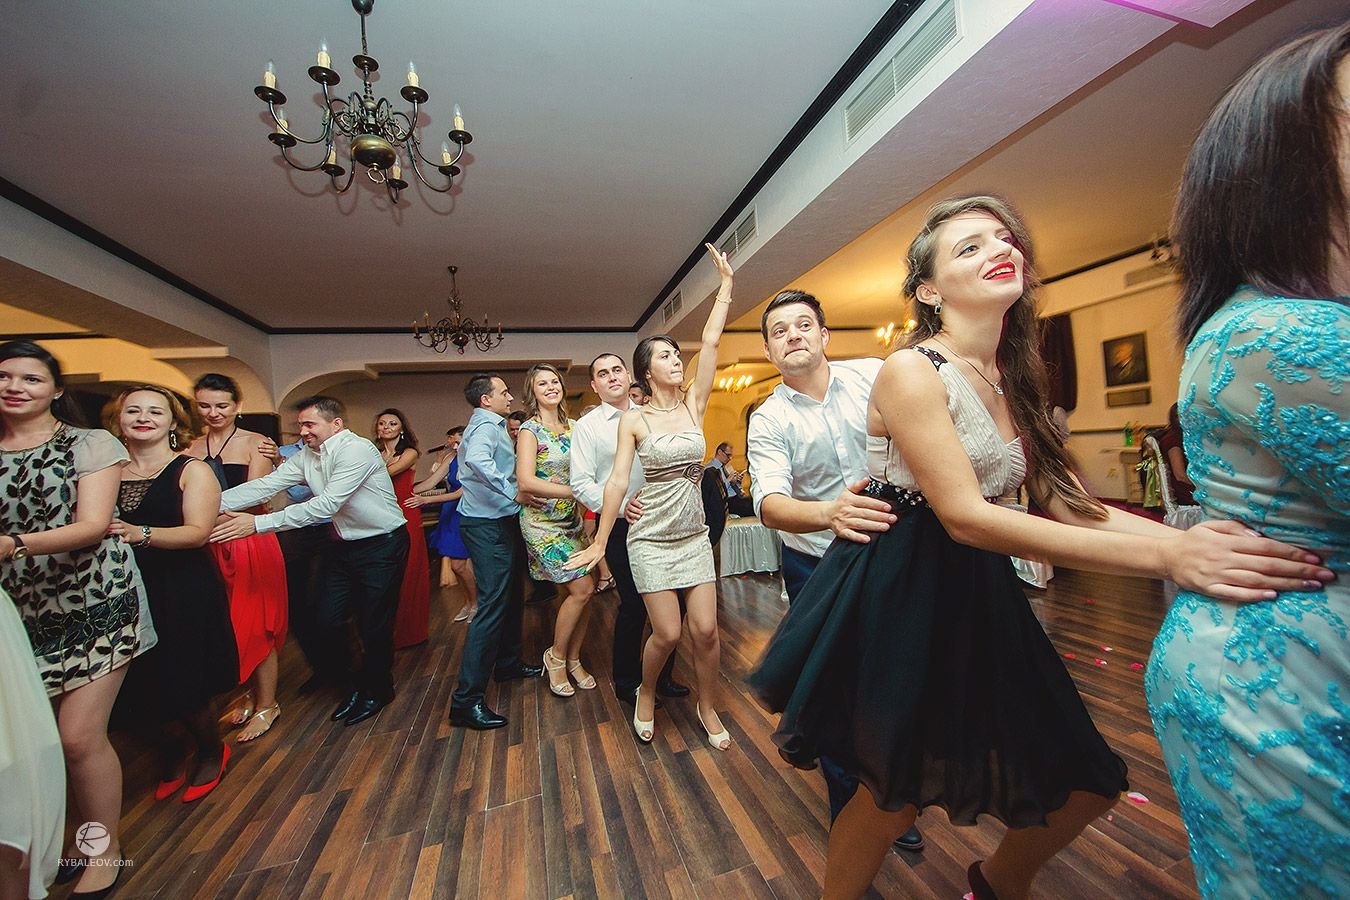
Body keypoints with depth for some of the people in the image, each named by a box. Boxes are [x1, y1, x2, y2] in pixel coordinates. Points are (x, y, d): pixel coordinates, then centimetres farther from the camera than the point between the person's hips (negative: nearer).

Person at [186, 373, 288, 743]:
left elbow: (254, 497, -11)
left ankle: (267, 706, 16)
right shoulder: (192, 448, 9)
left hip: (249, 543, -5)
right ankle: (250, 693, 31)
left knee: (254, 625, 2)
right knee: (226, 626, 13)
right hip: (208, 546, 5)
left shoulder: (255, 443, -5)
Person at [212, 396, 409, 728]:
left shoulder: (357, 450, -22)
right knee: (328, 620, 8)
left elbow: (327, 504, -28)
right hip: (344, 546, 8)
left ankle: (377, 690, 28)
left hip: (382, 545, -7)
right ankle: (354, 684, 32)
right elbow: (265, 485, -4)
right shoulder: (306, 456, 4)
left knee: (374, 624, 2)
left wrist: (259, 523, -29)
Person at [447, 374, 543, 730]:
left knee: (510, 597, 19)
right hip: (488, 525, -11)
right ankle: (467, 700, -4)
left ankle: (508, 663, 35)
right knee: (492, 605, -10)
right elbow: (477, 459, -36)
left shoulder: (489, 425, 19)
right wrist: (513, 491, -30)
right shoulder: (487, 426, -15)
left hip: (499, 522, 11)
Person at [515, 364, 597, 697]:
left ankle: (573, 659, 24)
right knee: (581, 588, -11)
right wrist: (575, 491, -25)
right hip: (543, 522, -6)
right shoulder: (530, 430, -9)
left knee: (586, 590, 3)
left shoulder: (572, 427, 8)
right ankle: (556, 656, 13)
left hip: (572, 519, 6)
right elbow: (526, 482, -20)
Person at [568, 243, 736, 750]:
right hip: (652, 539, -3)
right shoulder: (634, 420, -7)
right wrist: (599, 543, -7)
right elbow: (617, 481, -8)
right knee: (668, 633, 1)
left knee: (705, 630, 3)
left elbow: (710, 342, -2)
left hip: (695, 535, 3)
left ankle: (708, 709, 29)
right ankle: (646, 695, 33)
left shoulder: (694, 404, 1)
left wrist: (725, 284, -2)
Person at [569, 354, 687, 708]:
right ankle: (626, 683, 27)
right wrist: (621, 505, -20)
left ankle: (662, 677, 31)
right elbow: (581, 484, -7)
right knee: (634, 605, 2)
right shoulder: (586, 426, -1)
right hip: (621, 526, -4)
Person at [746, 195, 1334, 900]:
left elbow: (1069, 505, 3)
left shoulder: (1015, 380, 8)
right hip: (898, 594, -7)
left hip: (978, 592, 8)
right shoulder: (911, 370, -17)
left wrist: (1187, 535, -15)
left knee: (1082, 785, 14)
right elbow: (965, 517, -24)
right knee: (898, 792, 7)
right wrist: (1165, 557, -26)